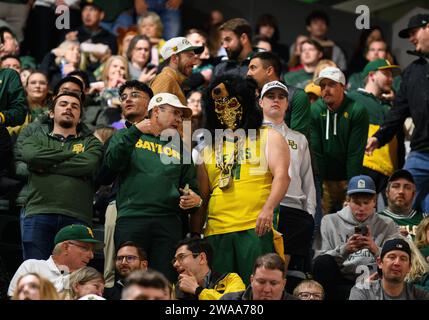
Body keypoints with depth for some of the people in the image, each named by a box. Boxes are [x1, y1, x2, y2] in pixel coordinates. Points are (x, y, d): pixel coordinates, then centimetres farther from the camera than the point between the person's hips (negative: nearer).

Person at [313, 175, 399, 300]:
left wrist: (375, 250, -18)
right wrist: (344, 250, -16)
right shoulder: (330, 222, 12)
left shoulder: (387, 225, 13)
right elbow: (320, 262, 1)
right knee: (323, 262, -31)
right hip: (340, 279, 0)